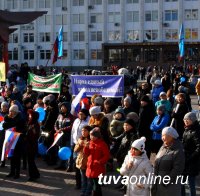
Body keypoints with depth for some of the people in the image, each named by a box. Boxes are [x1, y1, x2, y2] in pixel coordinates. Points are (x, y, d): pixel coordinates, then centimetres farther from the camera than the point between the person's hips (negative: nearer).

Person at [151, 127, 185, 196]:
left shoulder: (178, 151, -15)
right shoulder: (163, 148, 9)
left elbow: (177, 170, -19)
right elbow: (156, 164, 15)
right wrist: (155, 179, 9)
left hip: (170, 185, -8)